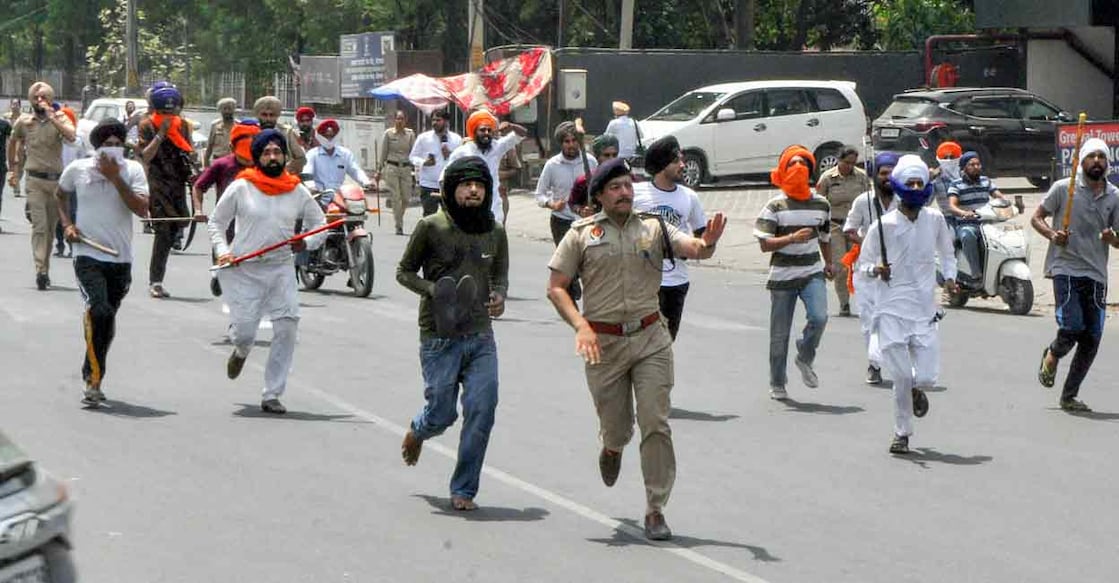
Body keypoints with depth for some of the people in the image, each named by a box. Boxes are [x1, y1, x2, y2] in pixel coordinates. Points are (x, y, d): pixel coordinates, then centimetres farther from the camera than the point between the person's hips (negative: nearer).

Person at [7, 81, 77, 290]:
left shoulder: (59, 118, -1)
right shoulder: (23, 121, 4)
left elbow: (71, 136, -22)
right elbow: (12, 142, 23)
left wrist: (51, 116, -23)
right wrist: (12, 168, 26)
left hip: (56, 179, 1)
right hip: (35, 180, -1)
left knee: (50, 227, 9)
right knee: (39, 225, -13)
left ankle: (45, 269, 21)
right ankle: (40, 270, -20)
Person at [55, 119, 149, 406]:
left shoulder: (132, 170, -2)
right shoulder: (77, 170, -1)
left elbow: (142, 209, -15)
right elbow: (60, 194, 21)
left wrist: (115, 178, -18)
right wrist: (67, 224, 5)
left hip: (121, 258, 3)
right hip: (88, 255, -2)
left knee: (107, 321, 12)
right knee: (100, 311, -24)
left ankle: (91, 378, 32)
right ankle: (94, 379, -17)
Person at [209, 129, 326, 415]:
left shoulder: (298, 192, 6)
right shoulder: (241, 188, 0)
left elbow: (319, 224, 16)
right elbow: (216, 223, 7)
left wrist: (306, 243, -3)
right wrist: (222, 251, -9)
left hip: (281, 269, 2)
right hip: (243, 270, -2)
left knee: (287, 329, -9)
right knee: (244, 332, -7)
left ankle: (272, 395, 2)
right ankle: (240, 351, 35)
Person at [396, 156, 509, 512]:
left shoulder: (495, 232, 6)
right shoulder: (431, 227, -5)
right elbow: (404, 271, 3)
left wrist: (499, 296, -3)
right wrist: (433, 291, -14)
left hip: (481, 336, 3)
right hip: (440, 337, -3)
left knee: (482, 410, -7)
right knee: (441, 414, 1)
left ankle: (464, 490, 6)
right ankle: (417, 432, 40)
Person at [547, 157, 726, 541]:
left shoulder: (653, 229, 7)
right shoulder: (582, 234, 3)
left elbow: (693, 249, -8)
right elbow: (556, 288, 1)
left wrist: (707, 243, -33)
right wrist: (580, 326, -14)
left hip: (650, 338, 1)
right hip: (603, 343, -1)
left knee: (656, 424, -7)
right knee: (616, 428, 9)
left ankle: (655, 510, 0)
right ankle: (612, 448, 48)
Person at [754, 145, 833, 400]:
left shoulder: (821, 204, 7)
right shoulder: (775, 206, -5)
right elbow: (765, 244, -11)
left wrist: (828, 263, 17)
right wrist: (792, 238, -23)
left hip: (812, 273, 2)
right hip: (782, 275, -2)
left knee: (819, 317, -22)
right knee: (780, 333, 3)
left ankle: (805, 359, 6)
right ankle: (777, 384, 18)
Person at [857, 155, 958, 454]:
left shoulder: (934, 219, 5)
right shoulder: (884, 225, -4)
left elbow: (946, 252, 22)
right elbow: (863, 263, 3)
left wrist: (949, 276, 4)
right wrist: (876, 270, -18)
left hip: (925, 309, 2)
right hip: (892, 309, -2)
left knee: (926, 377, -5)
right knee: (901, 377, -7)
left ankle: (917, 390, 33)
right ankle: (902, 433, 13)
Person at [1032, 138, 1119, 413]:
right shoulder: (1063, 189, 0)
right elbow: (1036, 218, 8)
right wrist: (1052, 235, -12)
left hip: (1096, 274, 4)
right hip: (1066, 268, -4)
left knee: (1092, 339, 2)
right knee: (1071, 327, -18)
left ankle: (1069, 396, 16)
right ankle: (1052, 355, 18)